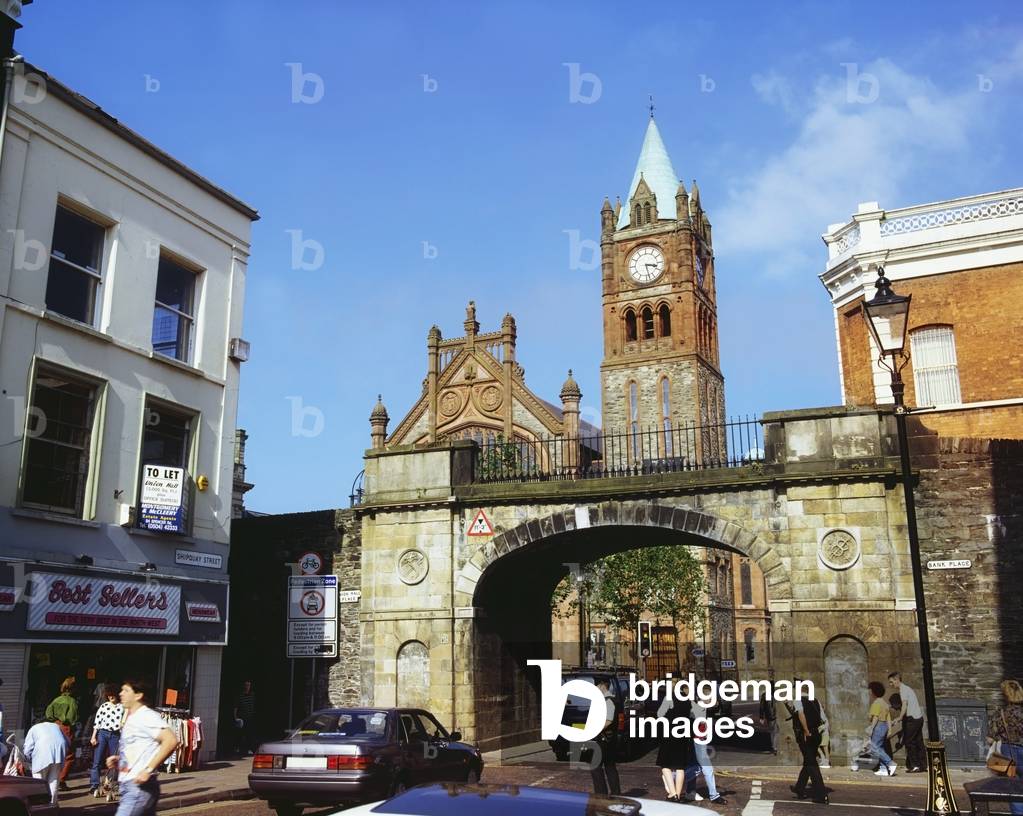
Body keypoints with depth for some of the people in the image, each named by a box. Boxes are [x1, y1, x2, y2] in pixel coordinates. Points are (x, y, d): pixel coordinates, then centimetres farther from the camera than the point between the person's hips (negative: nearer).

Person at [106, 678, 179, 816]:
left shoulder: (147, 716, -13)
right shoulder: (129, 718, 16)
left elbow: (171, 741, -26)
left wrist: (149, 769, -26)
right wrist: (117, 759, 10)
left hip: (140, 785, -9)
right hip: (127, 784, 10)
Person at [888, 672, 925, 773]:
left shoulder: (903, 689, -9)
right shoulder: (906, 688, 20)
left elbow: (905, 704, -23)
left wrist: (900, 717, -32)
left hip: (912, 719, -10)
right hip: (919, 718, 10)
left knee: (909, 742, -7)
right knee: (918, 742, 10)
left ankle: (914, 766, -7)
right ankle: (923, 765, 11)